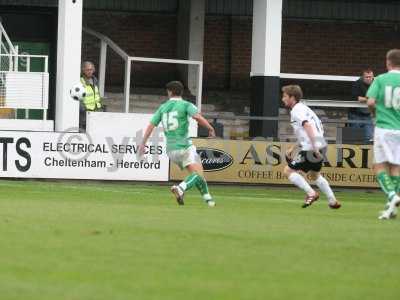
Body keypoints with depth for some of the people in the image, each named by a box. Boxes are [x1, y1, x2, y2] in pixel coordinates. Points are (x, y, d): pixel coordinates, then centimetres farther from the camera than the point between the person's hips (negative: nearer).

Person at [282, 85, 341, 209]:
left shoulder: (296, 111, -10)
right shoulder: (302, 108, 20)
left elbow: (308, 127, -25)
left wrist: (315, 148, -31)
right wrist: (293, 148, 27)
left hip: (310, 149, -10)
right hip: (321, 146, 10)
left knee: (288, 170, -2)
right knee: (314, 175, 29)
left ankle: (311, 193, -7)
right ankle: (333, 201, 29)